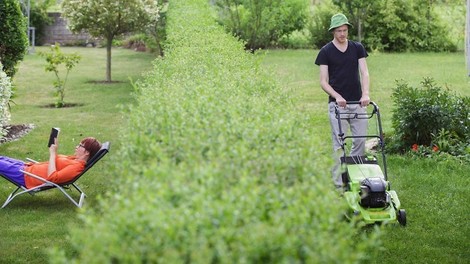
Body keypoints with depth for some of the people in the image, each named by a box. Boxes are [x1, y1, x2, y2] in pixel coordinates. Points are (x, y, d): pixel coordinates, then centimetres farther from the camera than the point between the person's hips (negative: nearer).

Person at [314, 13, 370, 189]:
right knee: (339, 144, -3)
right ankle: (339, 182, 0)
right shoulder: (326, 51, -2)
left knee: (360, 140, 5)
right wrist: (337, 96, -20)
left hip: (357, 102, 3)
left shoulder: (357, 48, 6)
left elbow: (364, 73, -3)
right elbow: (323, 81, -4)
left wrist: (365, 94, -19)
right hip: (337, 103, -3)